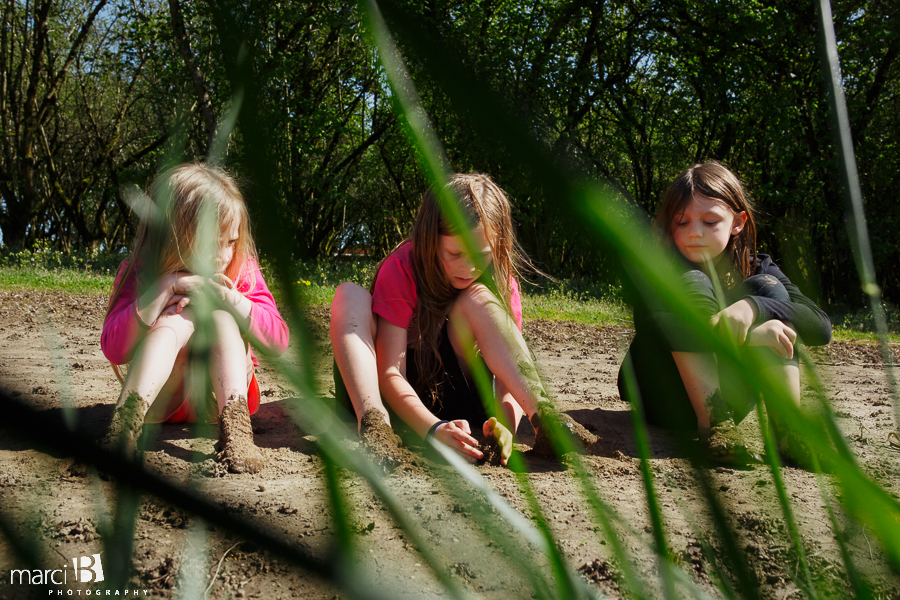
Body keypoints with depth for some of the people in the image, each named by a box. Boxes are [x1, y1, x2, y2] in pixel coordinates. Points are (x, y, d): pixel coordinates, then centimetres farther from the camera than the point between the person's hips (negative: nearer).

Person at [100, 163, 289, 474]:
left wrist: (233, 300, -27)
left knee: (219, 316, -25)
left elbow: (278, 340, -13)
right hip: (161, 396, -1)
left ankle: (234, 422, -44)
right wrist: (162, 291, -31)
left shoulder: (241, 269, -6)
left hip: (219, 394, 1)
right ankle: (127, 418, -45)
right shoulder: (140, 273, -10)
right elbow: (114, 349, -22)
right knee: (178, 315, -27)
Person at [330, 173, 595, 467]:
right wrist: (434, 429, -41)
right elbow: (390, 374, -24)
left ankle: (543, 419, -37)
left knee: (478, 298, -23)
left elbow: (509, 371, -17)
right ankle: (372, 424, -48)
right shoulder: (401, 269, -19)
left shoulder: (499, 281, -10)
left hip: (447, 398, 2)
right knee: (349, 293, -27)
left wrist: (505, 421, -40)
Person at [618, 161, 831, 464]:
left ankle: (786, 426, -24)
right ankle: (713, 426, -31)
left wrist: (753, 307, -33)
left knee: (766, 288, -13)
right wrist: (743, 335, -35)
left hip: (725, 401, 3)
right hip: (666, 404, -2)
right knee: (693, 286, -22)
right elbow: (652, 326, -30)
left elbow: (821, 327, -15)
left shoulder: (757, 269, 0)